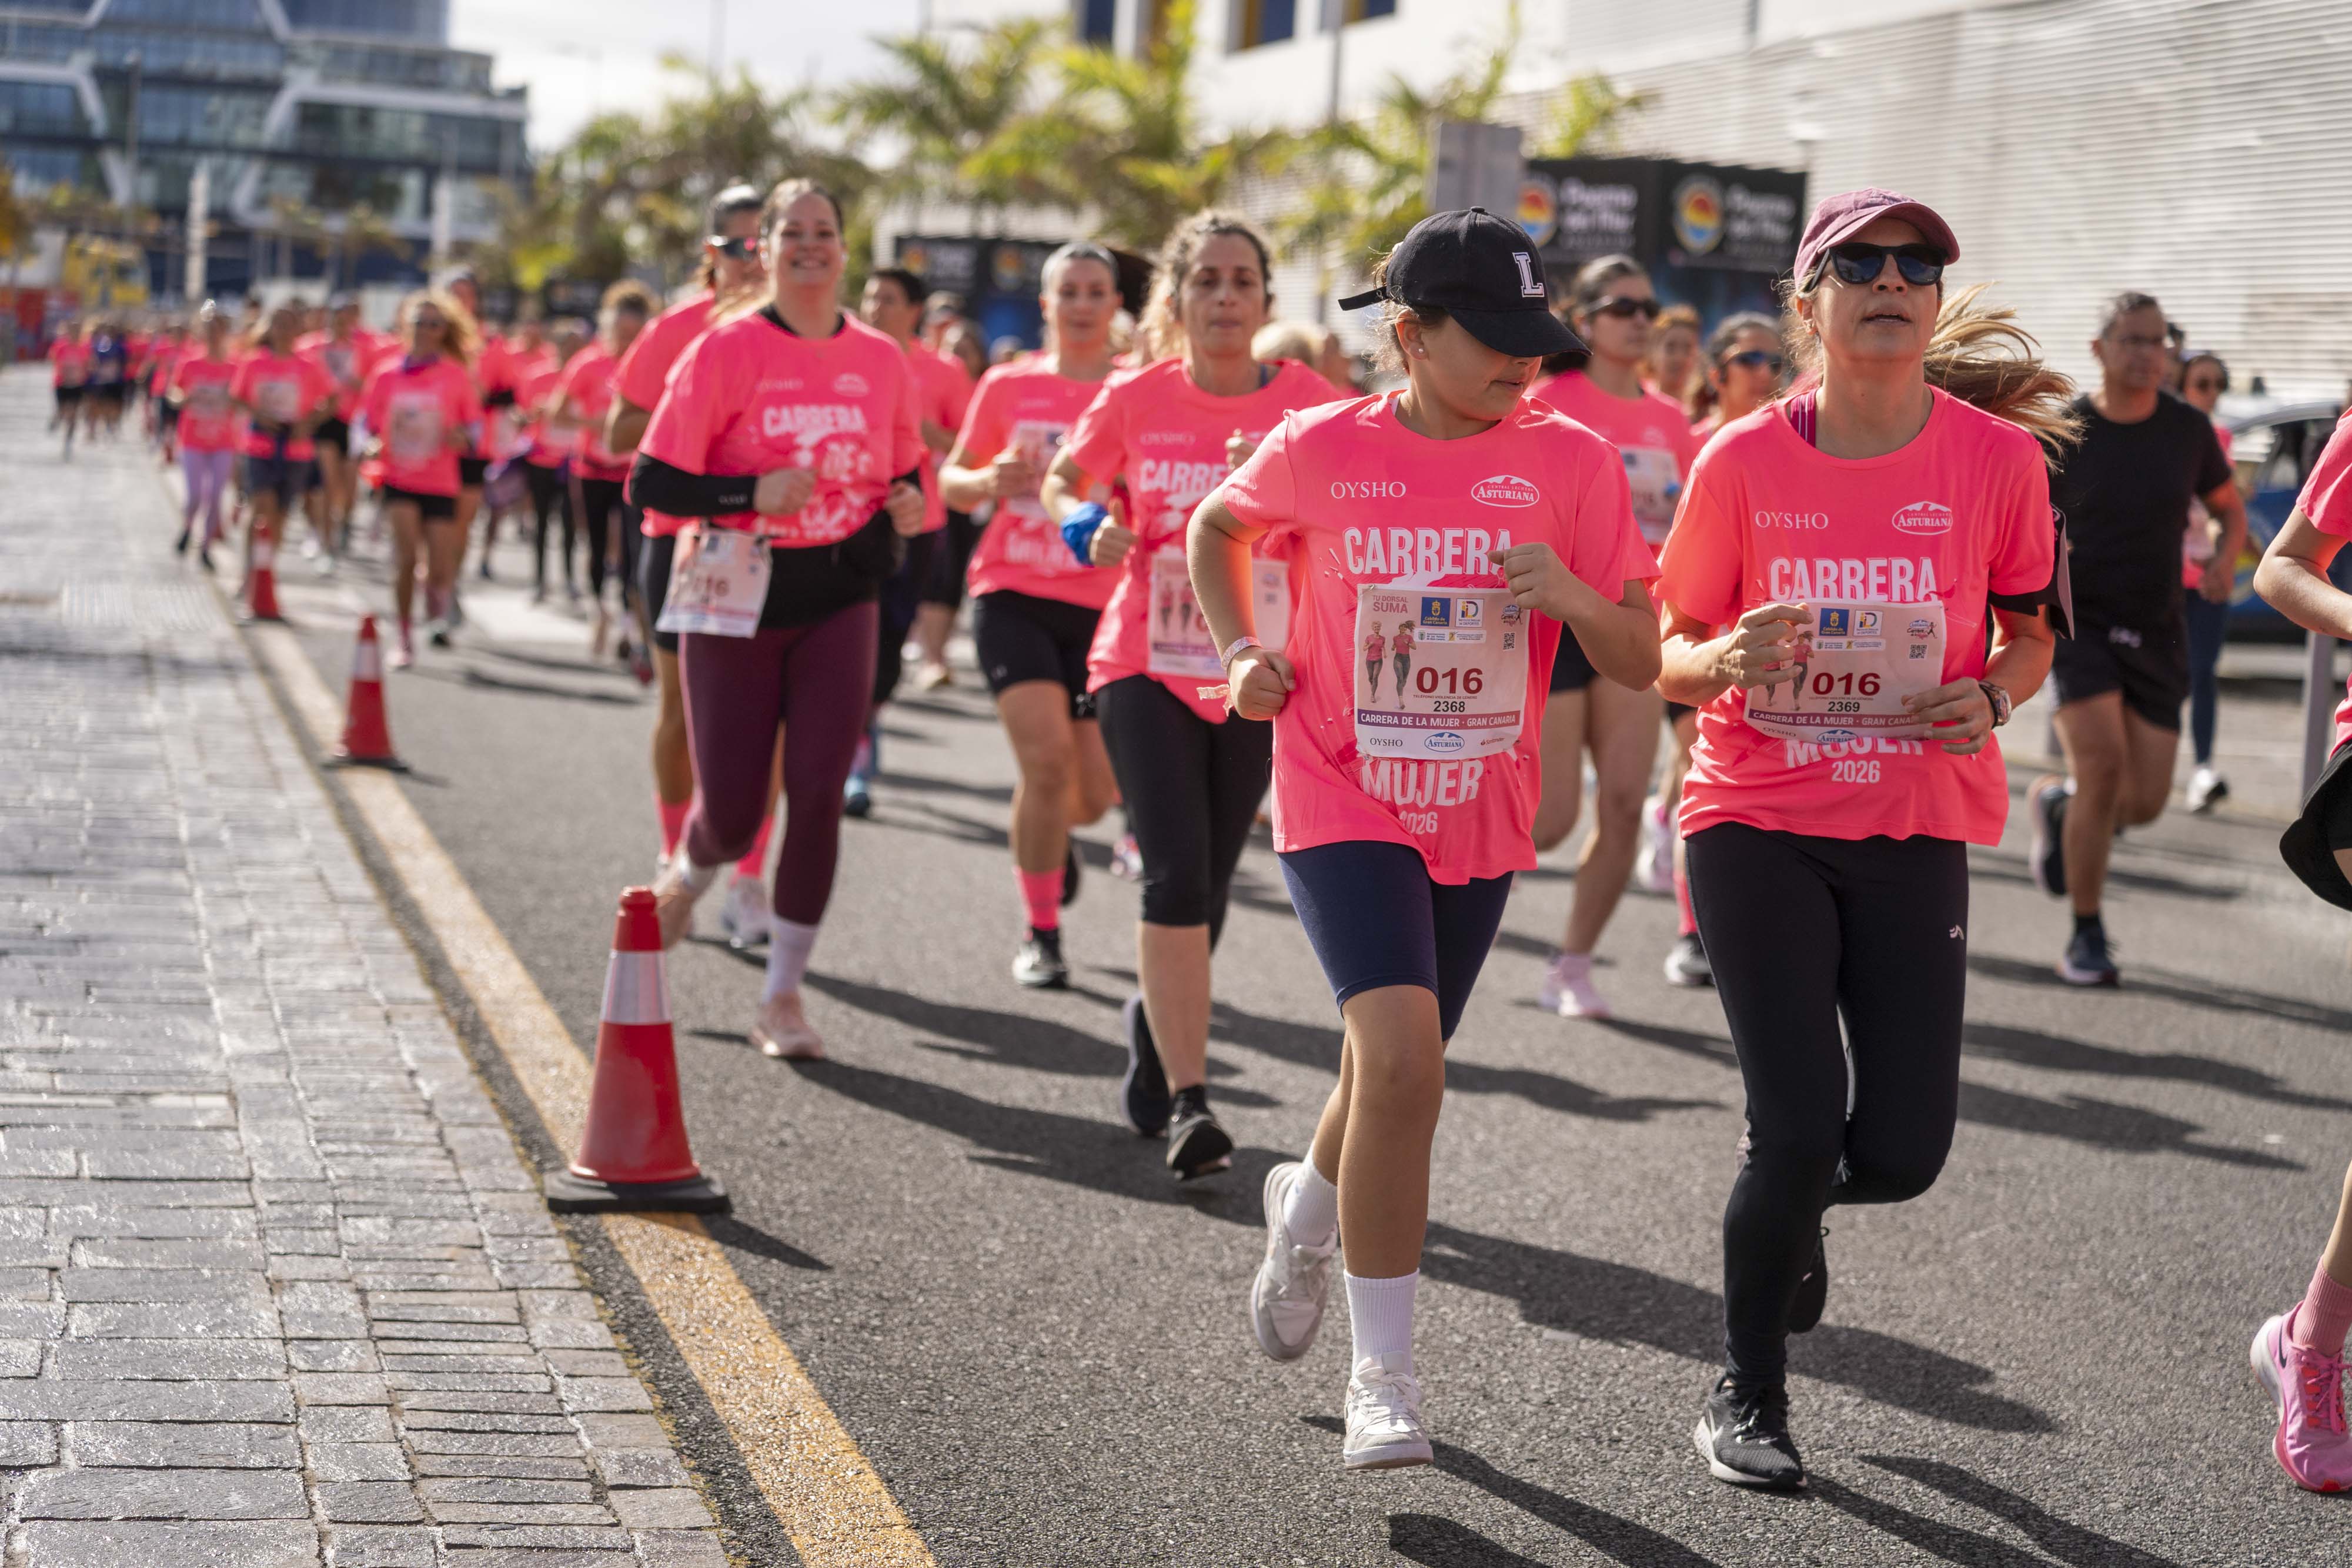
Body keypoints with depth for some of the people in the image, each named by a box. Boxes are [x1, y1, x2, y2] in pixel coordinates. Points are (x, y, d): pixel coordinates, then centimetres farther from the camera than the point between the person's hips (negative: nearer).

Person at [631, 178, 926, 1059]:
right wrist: (752, 494, -22)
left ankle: (783, 996, 7)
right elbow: (651, 484, -9)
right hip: (738, 598, -2)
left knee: (818, 793, -6)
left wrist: (907, 502, -3)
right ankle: (689, 876, 39)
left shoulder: (880, 359, 4)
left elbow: (904, 470, 20)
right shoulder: (725, 350, -7)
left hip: (840, 598, 2)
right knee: (732, 807, 0)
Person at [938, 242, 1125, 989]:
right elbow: (951, 481, 13)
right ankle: (1041, 934, 0)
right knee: (1047, 756, -18)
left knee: (1096, 791, 2)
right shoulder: (1008, 386, 5)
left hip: (1102, 605, 1)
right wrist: (992, 481, -9)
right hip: (1014, 596, -1)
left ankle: (1050, 836, 42)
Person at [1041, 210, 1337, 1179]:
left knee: (1205, 889, 13)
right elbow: (1061, 481, 15)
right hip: (1146, 666, -2)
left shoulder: (1308, 404, -3)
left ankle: (1154, 1024, 43)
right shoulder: (1136, 400, -2)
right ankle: (1188, 1102, -16)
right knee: (1178, 873, -17)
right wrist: (1088, 527, -6)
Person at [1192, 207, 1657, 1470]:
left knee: (1393, 1071, 17)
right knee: (1403, 1062, -21)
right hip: (1343, 806, -3)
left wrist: (1572, 595, -23)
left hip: (1481, 819, 3)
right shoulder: (1318, 452, -6)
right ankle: (1382, 1374, -10)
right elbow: (1215, 529, 16)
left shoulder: (1571, 462, -5)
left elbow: (1639, 665, -3)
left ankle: (1308, 1210, 53)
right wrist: (1240, 652, 1)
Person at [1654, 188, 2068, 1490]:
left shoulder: (1998, 456, -4)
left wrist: (1993, 697, -12)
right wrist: (1727, 663, -20)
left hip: (1915, 832, 2)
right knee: (1799, 1122, -11)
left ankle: (1791, 1201, 37)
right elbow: (1669, 650, 3)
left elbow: (2030, 631, 10)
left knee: (1903, 1151, -2)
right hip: (1758, 821, -2)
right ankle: (1746, 1396, 14)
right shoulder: (1745, 461, -6)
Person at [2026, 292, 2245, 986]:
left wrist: (2225, 559, -9)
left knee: (2144, 803, -2)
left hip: (2156, 633, 3)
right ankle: (2086, 938, -4)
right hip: (2079, 624, -3)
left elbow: (2231, 510, 12)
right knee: (2104, 769, -20)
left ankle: (2056, 799, 34)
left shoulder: (2188, 428, -1)